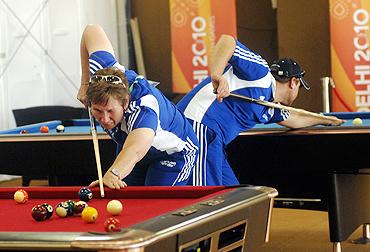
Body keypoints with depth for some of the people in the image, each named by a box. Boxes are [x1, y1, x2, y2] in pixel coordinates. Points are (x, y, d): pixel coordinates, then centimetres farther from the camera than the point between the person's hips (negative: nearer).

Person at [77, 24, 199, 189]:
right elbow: (92, 31, -13)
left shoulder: (142, 108, -47)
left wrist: (113, 174, -88)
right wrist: (85, 82, -11)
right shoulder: (104, 73, -30)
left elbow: (134, 151, -67)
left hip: (173, 153, -7)